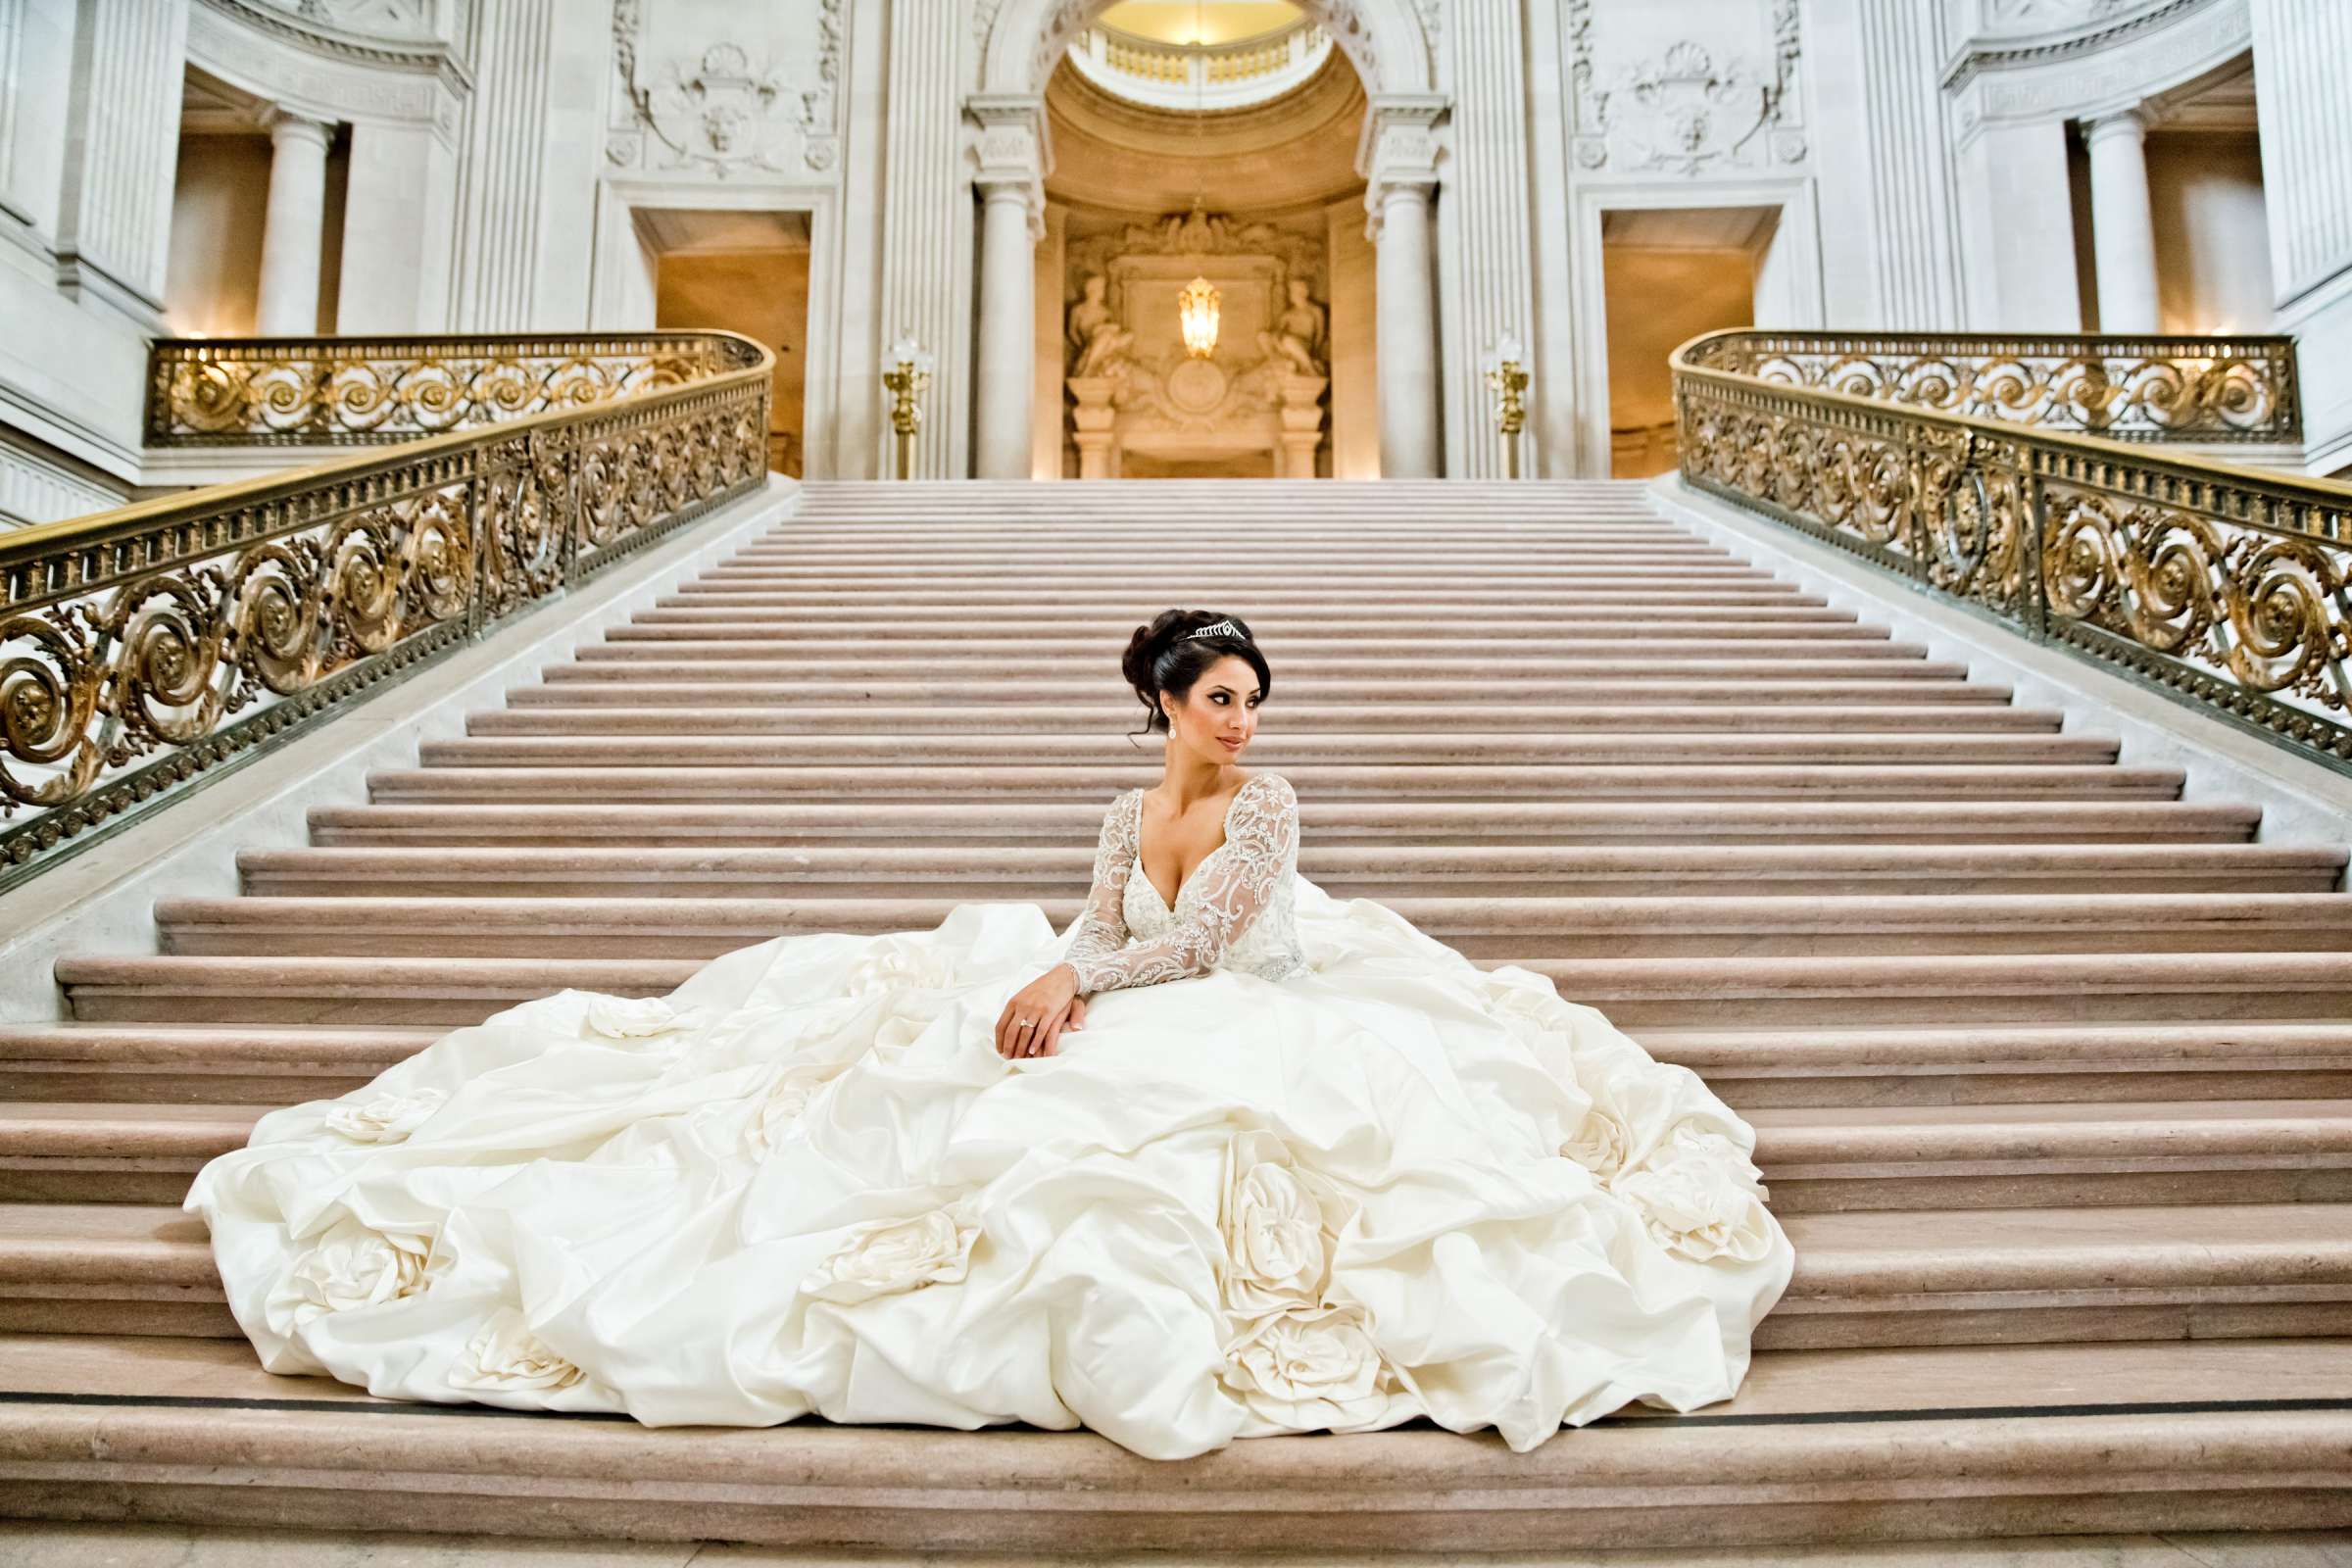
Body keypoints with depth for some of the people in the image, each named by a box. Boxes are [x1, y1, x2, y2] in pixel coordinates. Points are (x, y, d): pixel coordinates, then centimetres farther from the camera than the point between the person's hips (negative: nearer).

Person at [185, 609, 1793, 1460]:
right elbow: (1104, 932, 2)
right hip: (1135, 1024, 5)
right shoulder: (1130, 811, 5)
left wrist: (1074, 982, -17)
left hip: (1252, 1030, -4)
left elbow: (1196, 948, -17)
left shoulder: (1269, 802, -10)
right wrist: (1060, 982, -20)